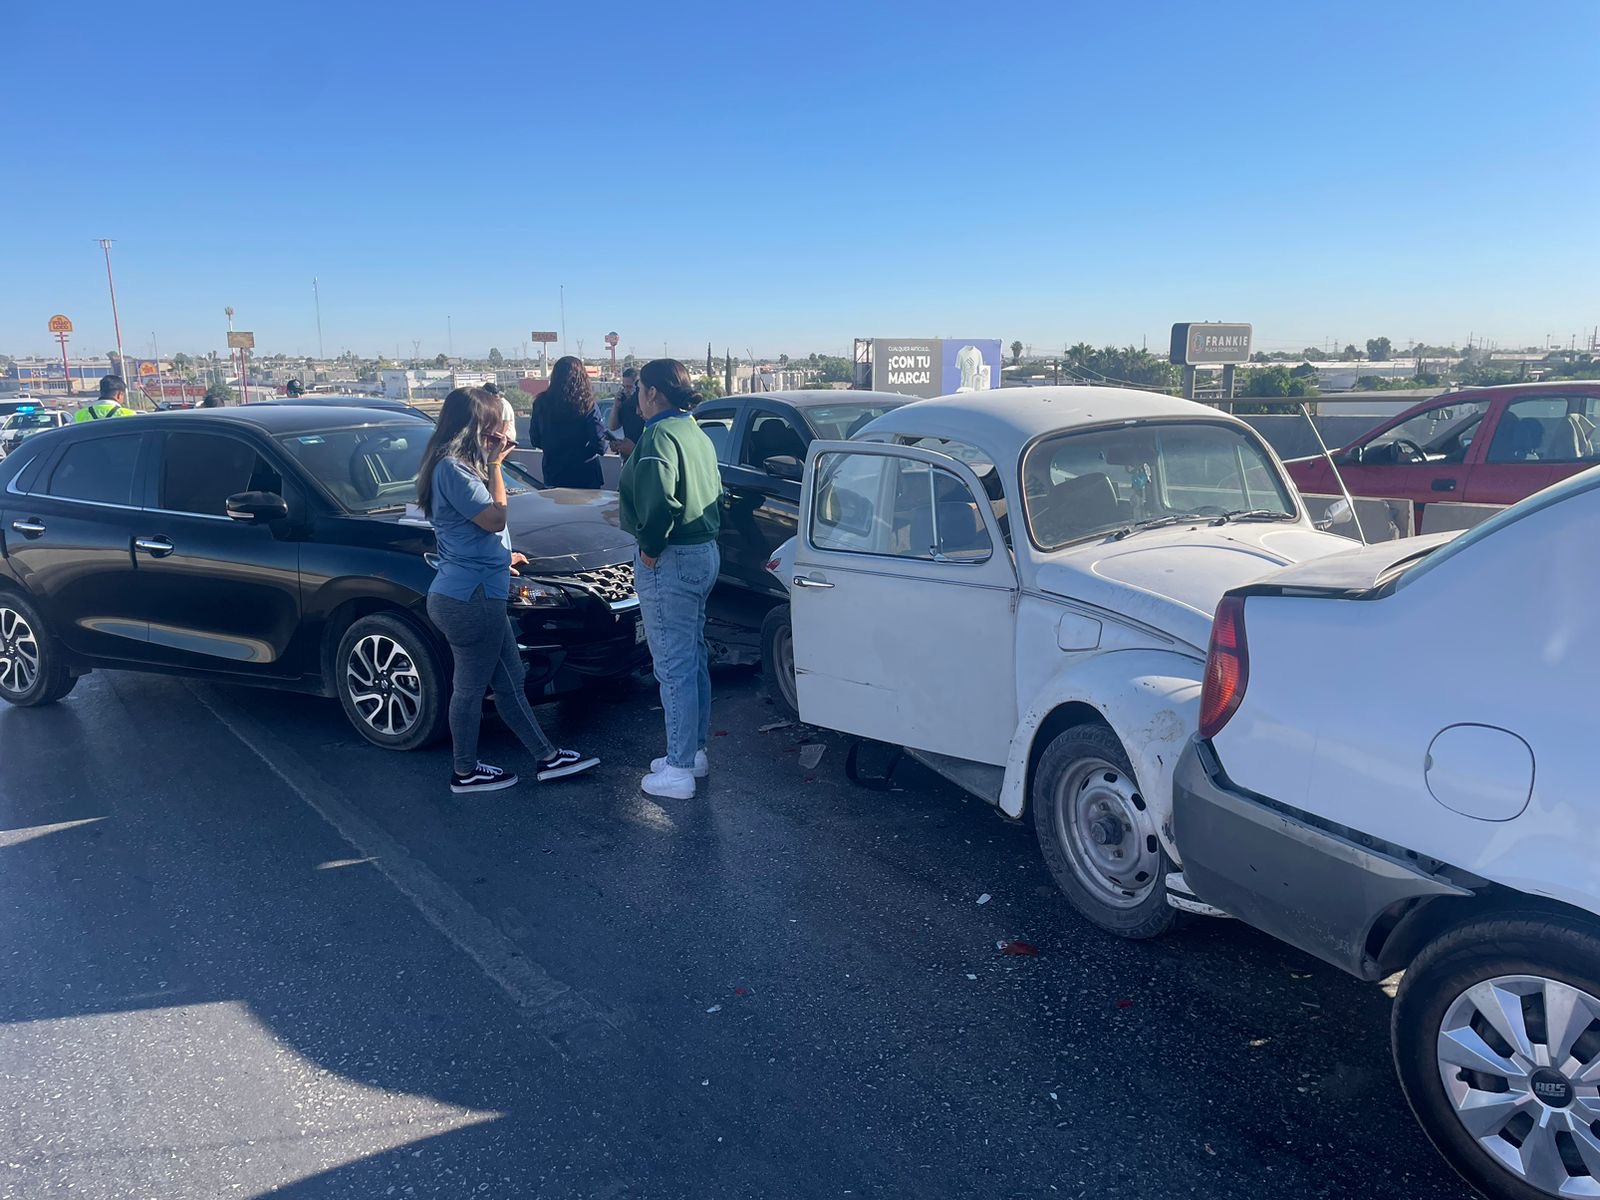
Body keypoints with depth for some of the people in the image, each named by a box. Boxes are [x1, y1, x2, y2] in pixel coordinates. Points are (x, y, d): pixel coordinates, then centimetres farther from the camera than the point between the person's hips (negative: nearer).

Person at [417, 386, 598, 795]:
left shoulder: (457, 465, 15)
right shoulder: (452, 469, -18)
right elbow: (494, 517, -18)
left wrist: (500, 555, 23)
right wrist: (494, 464, -11)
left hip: (478, 595, 11)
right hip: (470, 598, -11)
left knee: (510, 682, 15)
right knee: (471, 688, 5)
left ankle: (548, 758, 24)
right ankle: (465, 773, 20)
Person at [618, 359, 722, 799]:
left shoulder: (660, 436, -17)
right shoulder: (697, 434, 14)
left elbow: (660, 499, -30)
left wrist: (650, 547, -17)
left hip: (671, 563, -10)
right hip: (705, 553, 10)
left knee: (673, 666, -3)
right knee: (693, 659, 18)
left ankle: (679, 771, 4)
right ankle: (694, 751, 30)